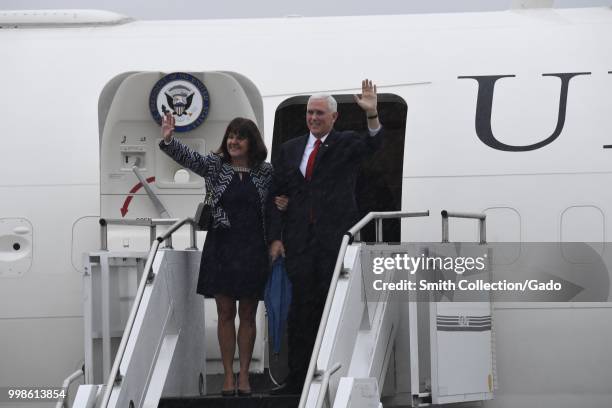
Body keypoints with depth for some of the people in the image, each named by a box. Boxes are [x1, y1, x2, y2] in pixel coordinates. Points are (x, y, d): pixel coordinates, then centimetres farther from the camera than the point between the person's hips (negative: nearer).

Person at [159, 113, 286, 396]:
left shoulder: (266, 172, 3)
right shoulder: (215, 166, 1)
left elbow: (279, 199, 16)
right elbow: (188, 157, -14)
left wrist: (283, 203, -8)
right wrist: (168, 140, -32)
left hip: (253, 250, 0)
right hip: (221, 248, 0)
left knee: (247, 315, 5)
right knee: (225, 313, 3)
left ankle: (244, 376, 12)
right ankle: (228, 375, 9)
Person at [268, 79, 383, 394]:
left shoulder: (346, 144, 4)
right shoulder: (290, 150, 13)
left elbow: (372, 145, -17)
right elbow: (277, 195, 11)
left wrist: (372, 116, -35)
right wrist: (276, 237, 3)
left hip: (336, 238, -3)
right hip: (299, 241, 3)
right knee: (300, 307, 3)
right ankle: (297, 378, 6)